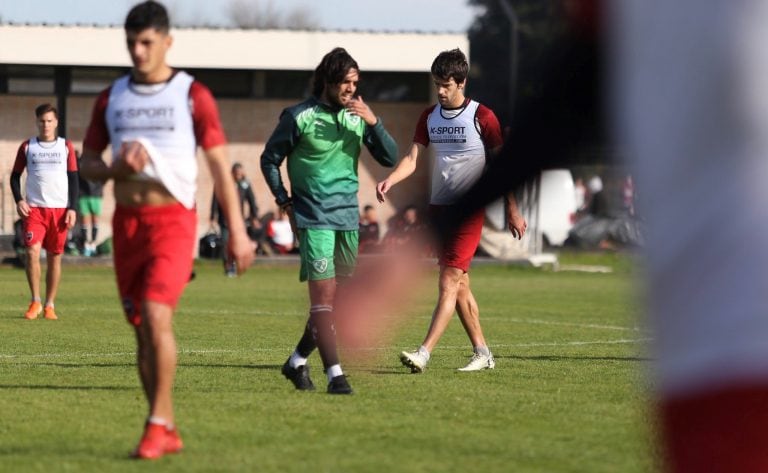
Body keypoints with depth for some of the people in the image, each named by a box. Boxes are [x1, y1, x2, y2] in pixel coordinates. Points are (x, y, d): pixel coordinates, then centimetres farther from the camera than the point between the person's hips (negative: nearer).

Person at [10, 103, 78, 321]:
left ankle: (49, 305, 11)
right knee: (32, 252, -15)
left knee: (55, 257, 3)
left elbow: (73, 179, 8)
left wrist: (72, 208, -1)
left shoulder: (66, 146, 8)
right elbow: (15, 176, 12)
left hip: (60, 209, 0)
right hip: (34, 208, 0)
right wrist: (18, 200, -5)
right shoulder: (27, 147, 8)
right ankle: (35, 302, -5)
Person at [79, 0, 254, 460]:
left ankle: (157, 423, -14)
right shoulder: (111, 98, 9)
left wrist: (237, 231, -4)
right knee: (142, 328, 6)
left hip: (173, 219, -5)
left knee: (156, 314, -21)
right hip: (127, 220, 5)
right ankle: (168, 432, 14)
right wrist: (117, 170, -10)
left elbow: (221, 166, 0)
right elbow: (87, 163, 13)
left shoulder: (193, 95, -2)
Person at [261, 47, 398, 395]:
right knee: (324, 294, -13)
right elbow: (269, 160, 4)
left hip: (348, 217, 6)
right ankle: (335, 374, -15)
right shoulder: (299, 117, -7)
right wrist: (285, 202, -3)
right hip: (314, 218, -6)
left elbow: (390, 158, 4)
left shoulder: (357, 115, 7)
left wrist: (373, 123, -11)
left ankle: (297, 361, 25)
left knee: (340, 299, 9)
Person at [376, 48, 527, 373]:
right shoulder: (429, 117, 9)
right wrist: (389, 181, -16)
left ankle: (424, 354, -21)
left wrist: (512, 210, -4)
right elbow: (412, 158, 4)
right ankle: (482, 353, 21)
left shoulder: (482, 117, -7)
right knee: (460, 285, 11)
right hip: (438, 208, 6)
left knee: (448, 283, -13)